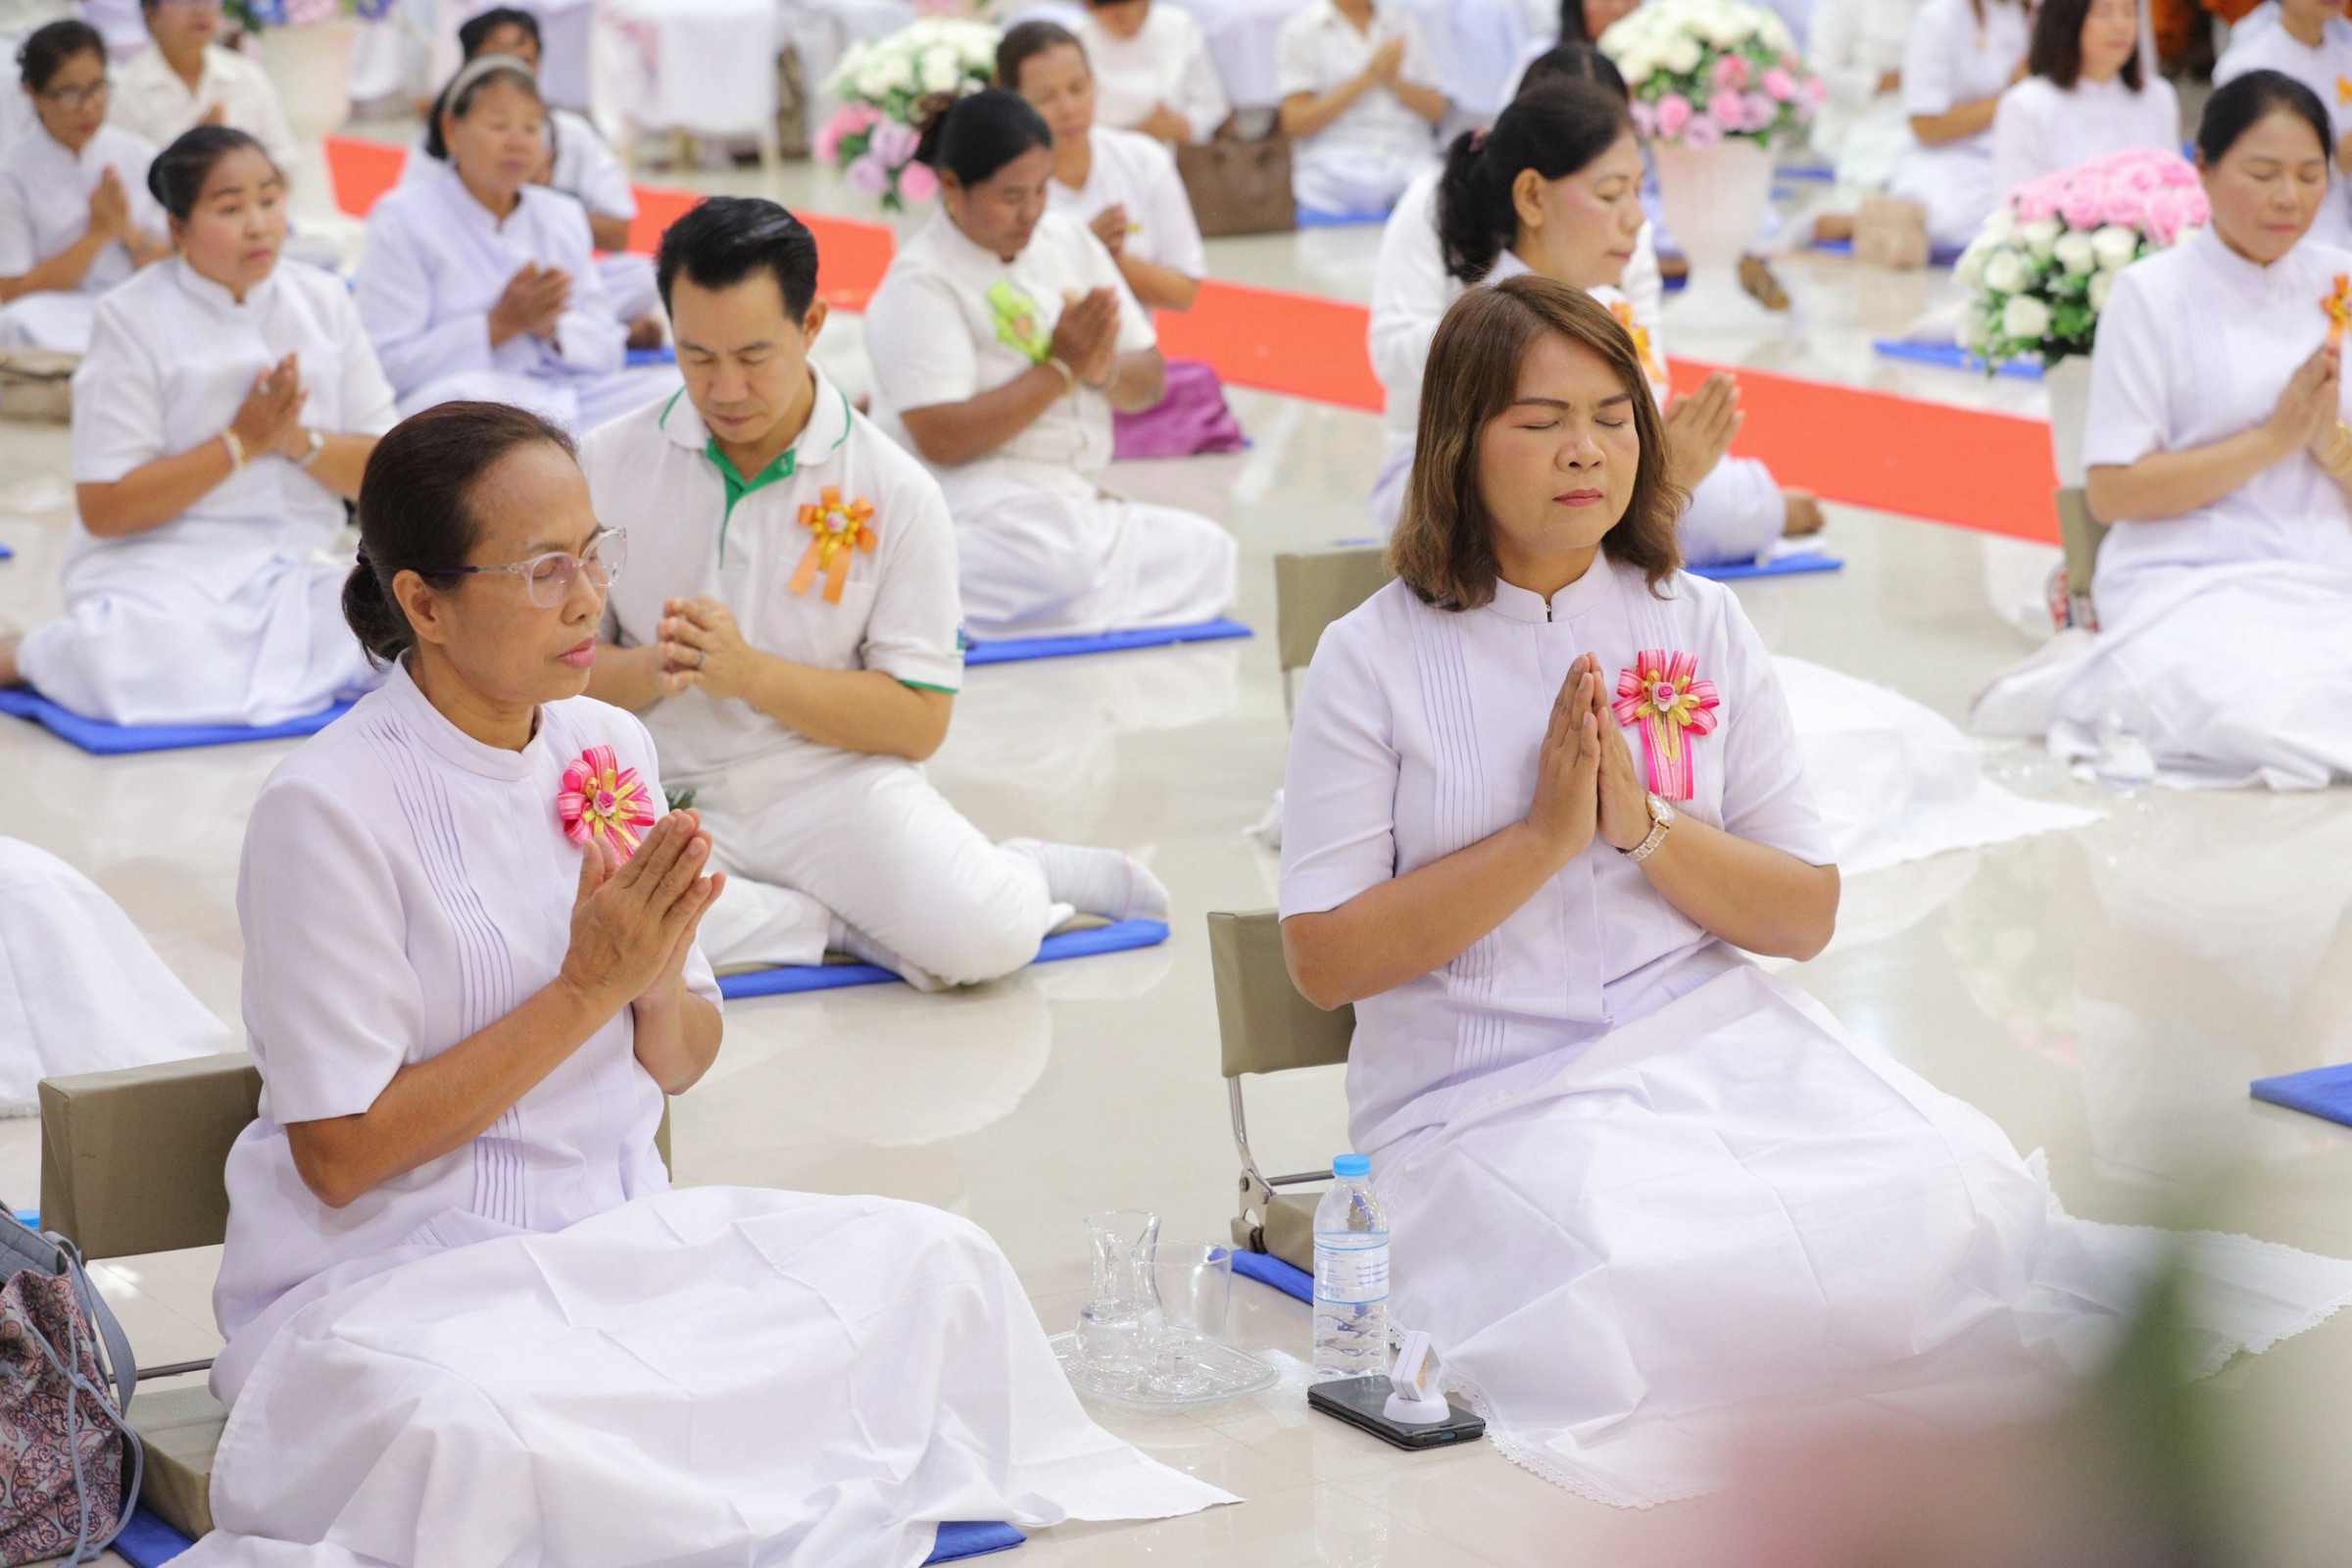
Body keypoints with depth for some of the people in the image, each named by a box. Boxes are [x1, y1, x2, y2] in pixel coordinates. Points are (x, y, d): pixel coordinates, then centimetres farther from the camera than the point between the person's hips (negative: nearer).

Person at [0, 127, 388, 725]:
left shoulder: (323, 300, 8)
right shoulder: (133, 318, -5)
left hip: (294, 568, 4)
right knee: (135, 664, -37)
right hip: (163, 565, -4)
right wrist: (241, 442, -13)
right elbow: (104, 508, -9)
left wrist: (299, 440, -12)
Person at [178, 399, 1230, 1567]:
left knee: (937, 1263, -13)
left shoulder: (610, 749, 5)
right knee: (463, 1426, -39)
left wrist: (658, 986, -13)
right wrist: (588, 988, -17)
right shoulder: (328, 809, -15)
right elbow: (341, 1154, -15)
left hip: (617, 1238, 6)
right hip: (391, 1282, -6)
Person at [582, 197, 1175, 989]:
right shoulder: (607, 464, 3)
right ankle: (844, 921, -16)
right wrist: (653, 670, -18)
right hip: (666, 794, 2)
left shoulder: (895, 491, -2)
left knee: (983, 933, -31)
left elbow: (920, 722, -3)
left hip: (831, 781, -2)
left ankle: (1030, 874, 5)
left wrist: (751, 672, -17)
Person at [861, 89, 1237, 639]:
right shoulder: (919, 284, -9)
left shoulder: (1068, 240, 12)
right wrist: (1062, 367, -15)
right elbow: (943, 440, -20)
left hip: (1076, 501, 7)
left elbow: (1150, 384, 15)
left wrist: (1104, 369, -10)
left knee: (1208, 550, -21)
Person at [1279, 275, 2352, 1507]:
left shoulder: (1702, 630, 9)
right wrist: (1543, 838, -14)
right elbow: (1325, 958, -6)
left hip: (1716, 1049, 3)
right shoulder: (1373, 661, -1)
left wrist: (1647, 826, -9)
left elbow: (1807, 917, 9)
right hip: (1487, 1108, -2)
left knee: (1943, 1204, -28)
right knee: (1650, 1284, -33)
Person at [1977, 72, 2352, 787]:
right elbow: (2112, 493, -7)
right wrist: (2274, 438, -11)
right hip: (2193, 585, -4)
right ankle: (2099, 680, -3)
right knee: (2267, 723, -34)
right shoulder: (2153, 293, -1)